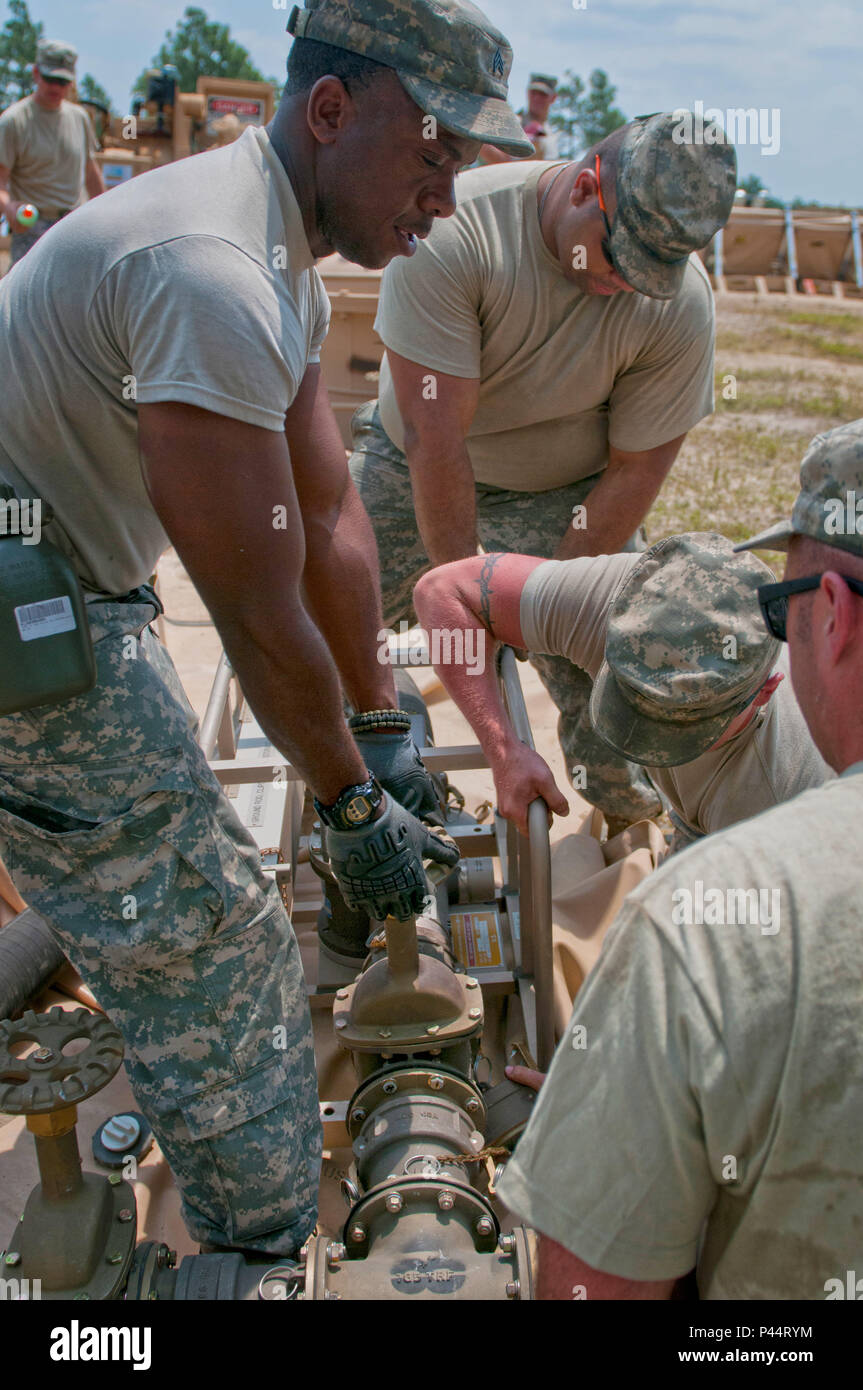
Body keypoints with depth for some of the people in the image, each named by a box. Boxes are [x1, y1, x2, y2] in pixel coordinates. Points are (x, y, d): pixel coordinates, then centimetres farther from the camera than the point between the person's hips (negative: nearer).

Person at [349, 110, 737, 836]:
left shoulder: (679, 305, -24)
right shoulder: (452, 232, -31)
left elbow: (634, 472, -16)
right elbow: (434, 436, -31)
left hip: (566, 491, 1)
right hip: (412, 468, 0)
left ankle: (636, 828, 20)